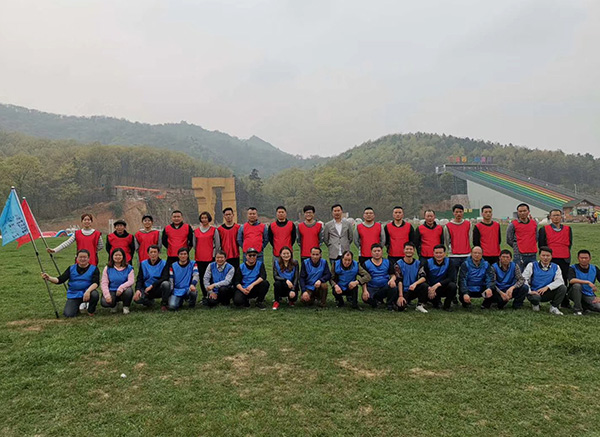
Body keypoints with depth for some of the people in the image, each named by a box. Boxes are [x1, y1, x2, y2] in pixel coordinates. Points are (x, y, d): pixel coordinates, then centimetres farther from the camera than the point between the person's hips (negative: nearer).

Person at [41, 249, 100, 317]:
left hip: (87, 293, -2)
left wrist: (88, 291, -35)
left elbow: (95, 283, -16)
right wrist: (49, 278, -22)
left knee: (94, 294, -36)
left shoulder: (94, 269, -3)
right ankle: (78, 305, 17)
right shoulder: (71, 269, 6)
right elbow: (60, 280, -2)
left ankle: (91, 310, -2)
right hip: (73, 295, 2)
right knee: (68, 314, -20)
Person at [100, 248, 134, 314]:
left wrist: (121, 287, -28)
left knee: (129, 291, -36)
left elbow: (131, 281, -10)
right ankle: (114, 305, 10)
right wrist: (107, 295, -18)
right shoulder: (107, 268, 5)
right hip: (111, 291, 1)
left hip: (122, 291, 0)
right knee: (104, 302, -30)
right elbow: (104, 283, -3)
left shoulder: (128, 268, 2)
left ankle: (126, 307, -4)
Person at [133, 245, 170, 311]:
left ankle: (164, 304, -10)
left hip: (159, 290, -2)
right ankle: (149, 301, 9)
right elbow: (139, 279, 1)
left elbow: (165, 278, -13)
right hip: (146, 290, 2)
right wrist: (138, 290, -18)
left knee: (166, 284, -34)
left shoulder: (164, 263, -2)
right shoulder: (143, 264, 6)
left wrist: (151, 286, -20)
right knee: (137, 298, -27)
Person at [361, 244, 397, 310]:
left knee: (393, 287, -32)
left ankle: (390, 305, -5)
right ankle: (377, 300, 6)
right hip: (371, 288, -1)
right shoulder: (366, 264, 3)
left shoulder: (387, 263, 9)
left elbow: (393, 275, 7)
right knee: (366, 298, -32)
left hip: (385, 288, 1)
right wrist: (365, 291, -17)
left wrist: (392, 279, -19)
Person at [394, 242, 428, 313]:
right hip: (403, 291, -2)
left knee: (424, 285, -28)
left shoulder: (418, 264, 3)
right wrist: (400, 296, -21)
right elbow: (399, 281, -12)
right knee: (401, 307, -27)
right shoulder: (398, 264, -5)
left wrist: (415, 283, -32)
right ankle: (405, 301, 10)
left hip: (414, 290, 2)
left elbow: (423, 278, -11)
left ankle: (420, 305, -9)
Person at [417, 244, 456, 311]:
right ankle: (436, 301, 5)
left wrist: (437, 285, -29)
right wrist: (429, 288, -29)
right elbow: (422, 277, -11)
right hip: (431, 288, 1)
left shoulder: (449, 262, -6)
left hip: (444, 288, 0)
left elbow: (451, 278, -16)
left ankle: (447, 305, -2)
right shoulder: (428, 262, -5)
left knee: (452, 285, -32)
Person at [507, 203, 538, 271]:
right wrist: (517, 248, 3)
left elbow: (536, 238, 21)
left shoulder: (534, 223, 11)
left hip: (532, 255, 4)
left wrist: (530, 247, 12)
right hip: (519, 255, -4)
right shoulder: (513, 224, -2)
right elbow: (509, 240, 1)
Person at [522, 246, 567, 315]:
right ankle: (535, 304, 2)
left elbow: (560, 281, -7)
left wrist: (547, 287, -20)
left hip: (547, 293, 3)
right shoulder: (532, 265, 1)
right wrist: (529, 291, -20)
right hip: (535, 293, -3)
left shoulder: (555, 267, 9)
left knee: (563, 288, -22)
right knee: (535, 297, -38)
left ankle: (554, 307, -4)